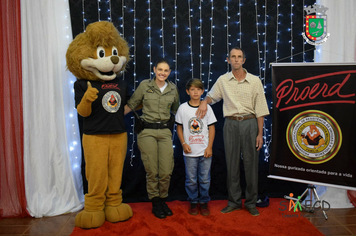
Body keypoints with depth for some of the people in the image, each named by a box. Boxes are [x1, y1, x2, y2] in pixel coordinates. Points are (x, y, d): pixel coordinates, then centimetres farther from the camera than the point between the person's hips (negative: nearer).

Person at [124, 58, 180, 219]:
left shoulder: (173, 88, 9)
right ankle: (155, 203, 21)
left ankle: (163, 200, 23)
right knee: (152, 171, 1)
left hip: (165, 132, 3)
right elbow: (130, 105, 3)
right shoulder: (144, 85, 0)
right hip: (147, 132, -2)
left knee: (166, 171, -1)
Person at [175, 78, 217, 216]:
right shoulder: (183, 108, 1)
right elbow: (179, 127, 5)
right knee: (191, 180, 7)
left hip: (205, 151, 0)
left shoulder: (207, 108, 1)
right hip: (189, 151, 0)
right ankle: (193, 203, 24)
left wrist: (210, 147, -3)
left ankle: (204, 202, 25)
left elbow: (212, 128, 3)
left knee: (205, 179, 8)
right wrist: (184, 144, -5)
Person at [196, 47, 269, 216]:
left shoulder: (254, 81, 1)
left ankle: (251, 203, 17)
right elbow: (212, 96, 23)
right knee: (232, 164, 6)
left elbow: (260, 110, 1)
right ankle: (234, 202, 19)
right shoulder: (223, 80, 6)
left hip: (249, 123, -1)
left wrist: (260, 133, -3)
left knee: (251, 164, 3)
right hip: (231, 124, 2)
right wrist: (204, 101, -2)